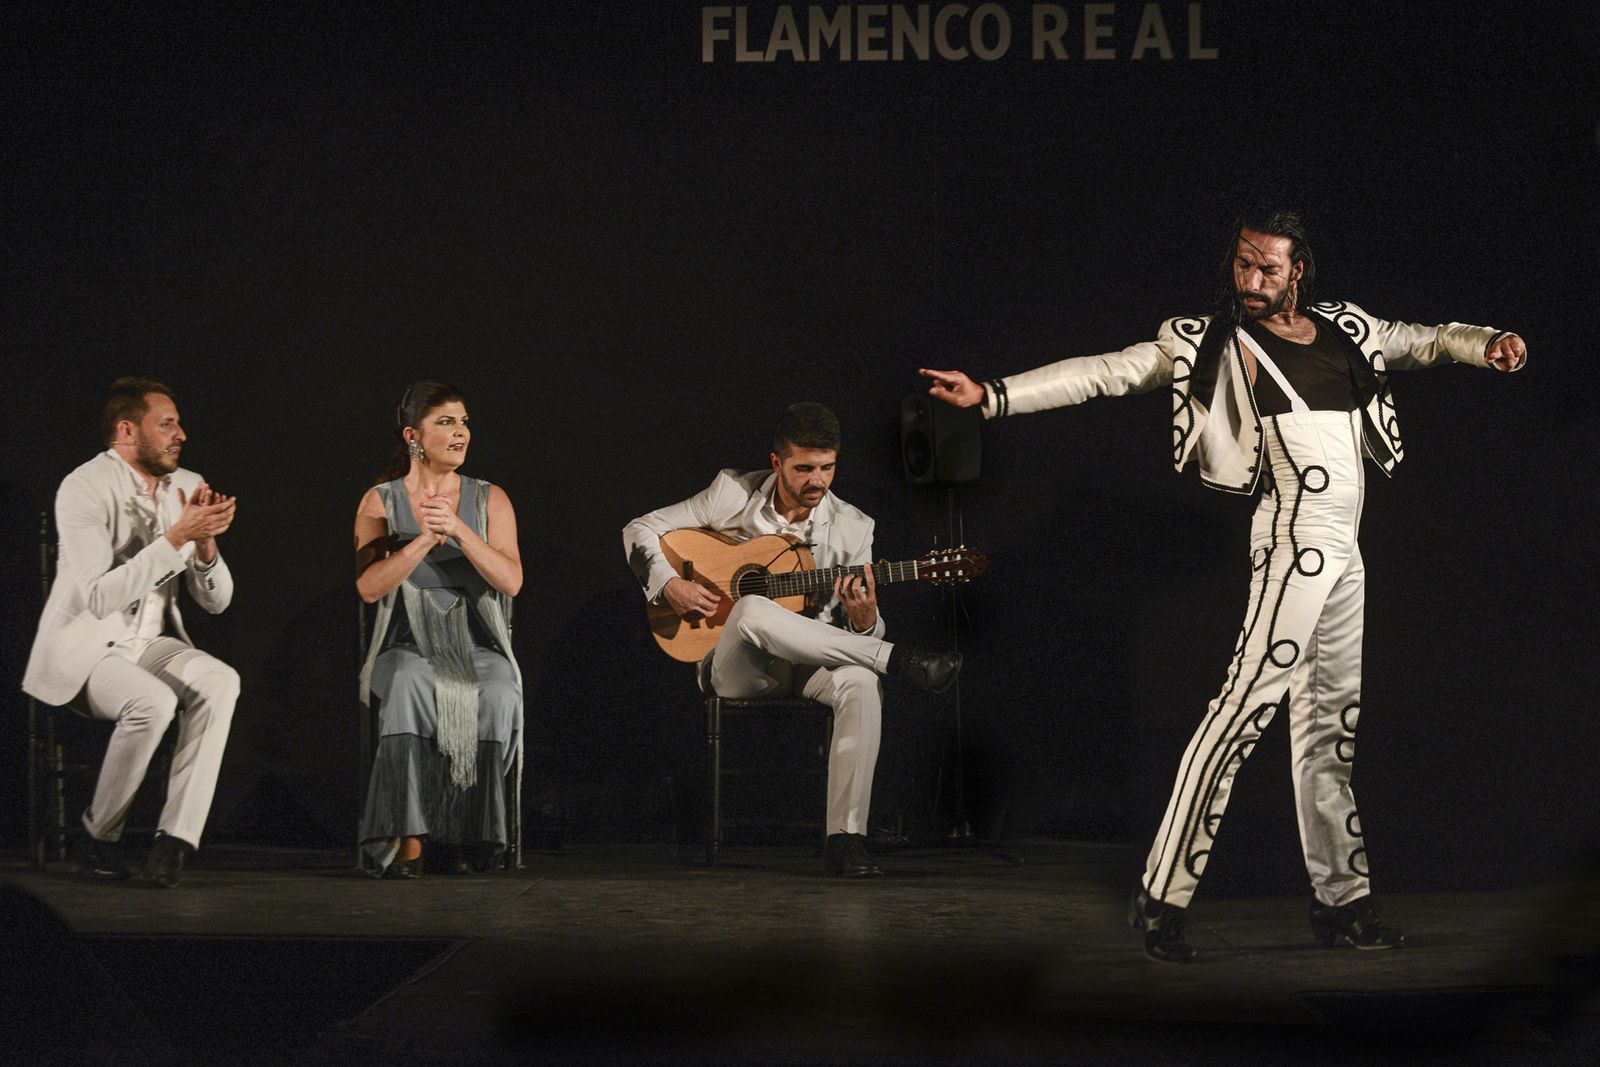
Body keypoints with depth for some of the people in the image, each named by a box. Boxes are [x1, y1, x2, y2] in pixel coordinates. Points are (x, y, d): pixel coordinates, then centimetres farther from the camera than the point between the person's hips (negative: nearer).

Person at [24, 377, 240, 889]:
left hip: (151, 643, 6)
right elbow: (100, 597, -27)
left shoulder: (186, 486, 6)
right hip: (84, 649, -6)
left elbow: (216, 600, 7)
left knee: (220, 682, -26)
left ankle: (175, 838, -27)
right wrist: (176, 537, -28)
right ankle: (97, 840, -13)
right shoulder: (83, 488, -15)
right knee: (153, 701, -34)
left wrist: (206, 541, -14)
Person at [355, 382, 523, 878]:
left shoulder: (490, 500, 9)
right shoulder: (380, 501, 7)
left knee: (497, 696, -34)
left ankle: (462, 836, -24)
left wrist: (458, 530, -16)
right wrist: (424, 540, -17)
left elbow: (511, 581, -4)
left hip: (478, 646, 1)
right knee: (409, 688, -37)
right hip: (408, 647, -1)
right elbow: (369, 586, -6)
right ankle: (407, 837, -36)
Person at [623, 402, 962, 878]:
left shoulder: (852, 528, 1)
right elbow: (641, 530, 5)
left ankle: (846, 836, -34)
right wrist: (669, 585, -13)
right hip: (735, 671, -1)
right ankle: (900, 661, -32)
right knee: (752, 611, -39)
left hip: (806, 666, 1)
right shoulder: (733, 494, -1)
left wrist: (863, 619, -23)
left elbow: (861, 633, 2)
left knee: (860, 684, -36)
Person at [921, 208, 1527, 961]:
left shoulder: (1347, 330, 13)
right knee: (1248, 703, -16)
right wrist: (991, 396, -13)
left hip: (1344, 553, 7)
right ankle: (1163, 894, -16)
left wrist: (1487, 344, 0)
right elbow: (1107, 373, -6)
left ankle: (1341, 902, 20)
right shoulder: (1215, 345, -3)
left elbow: (1426, 341, 23)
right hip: (1295, 537, -7)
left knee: (1331, 725, 12)